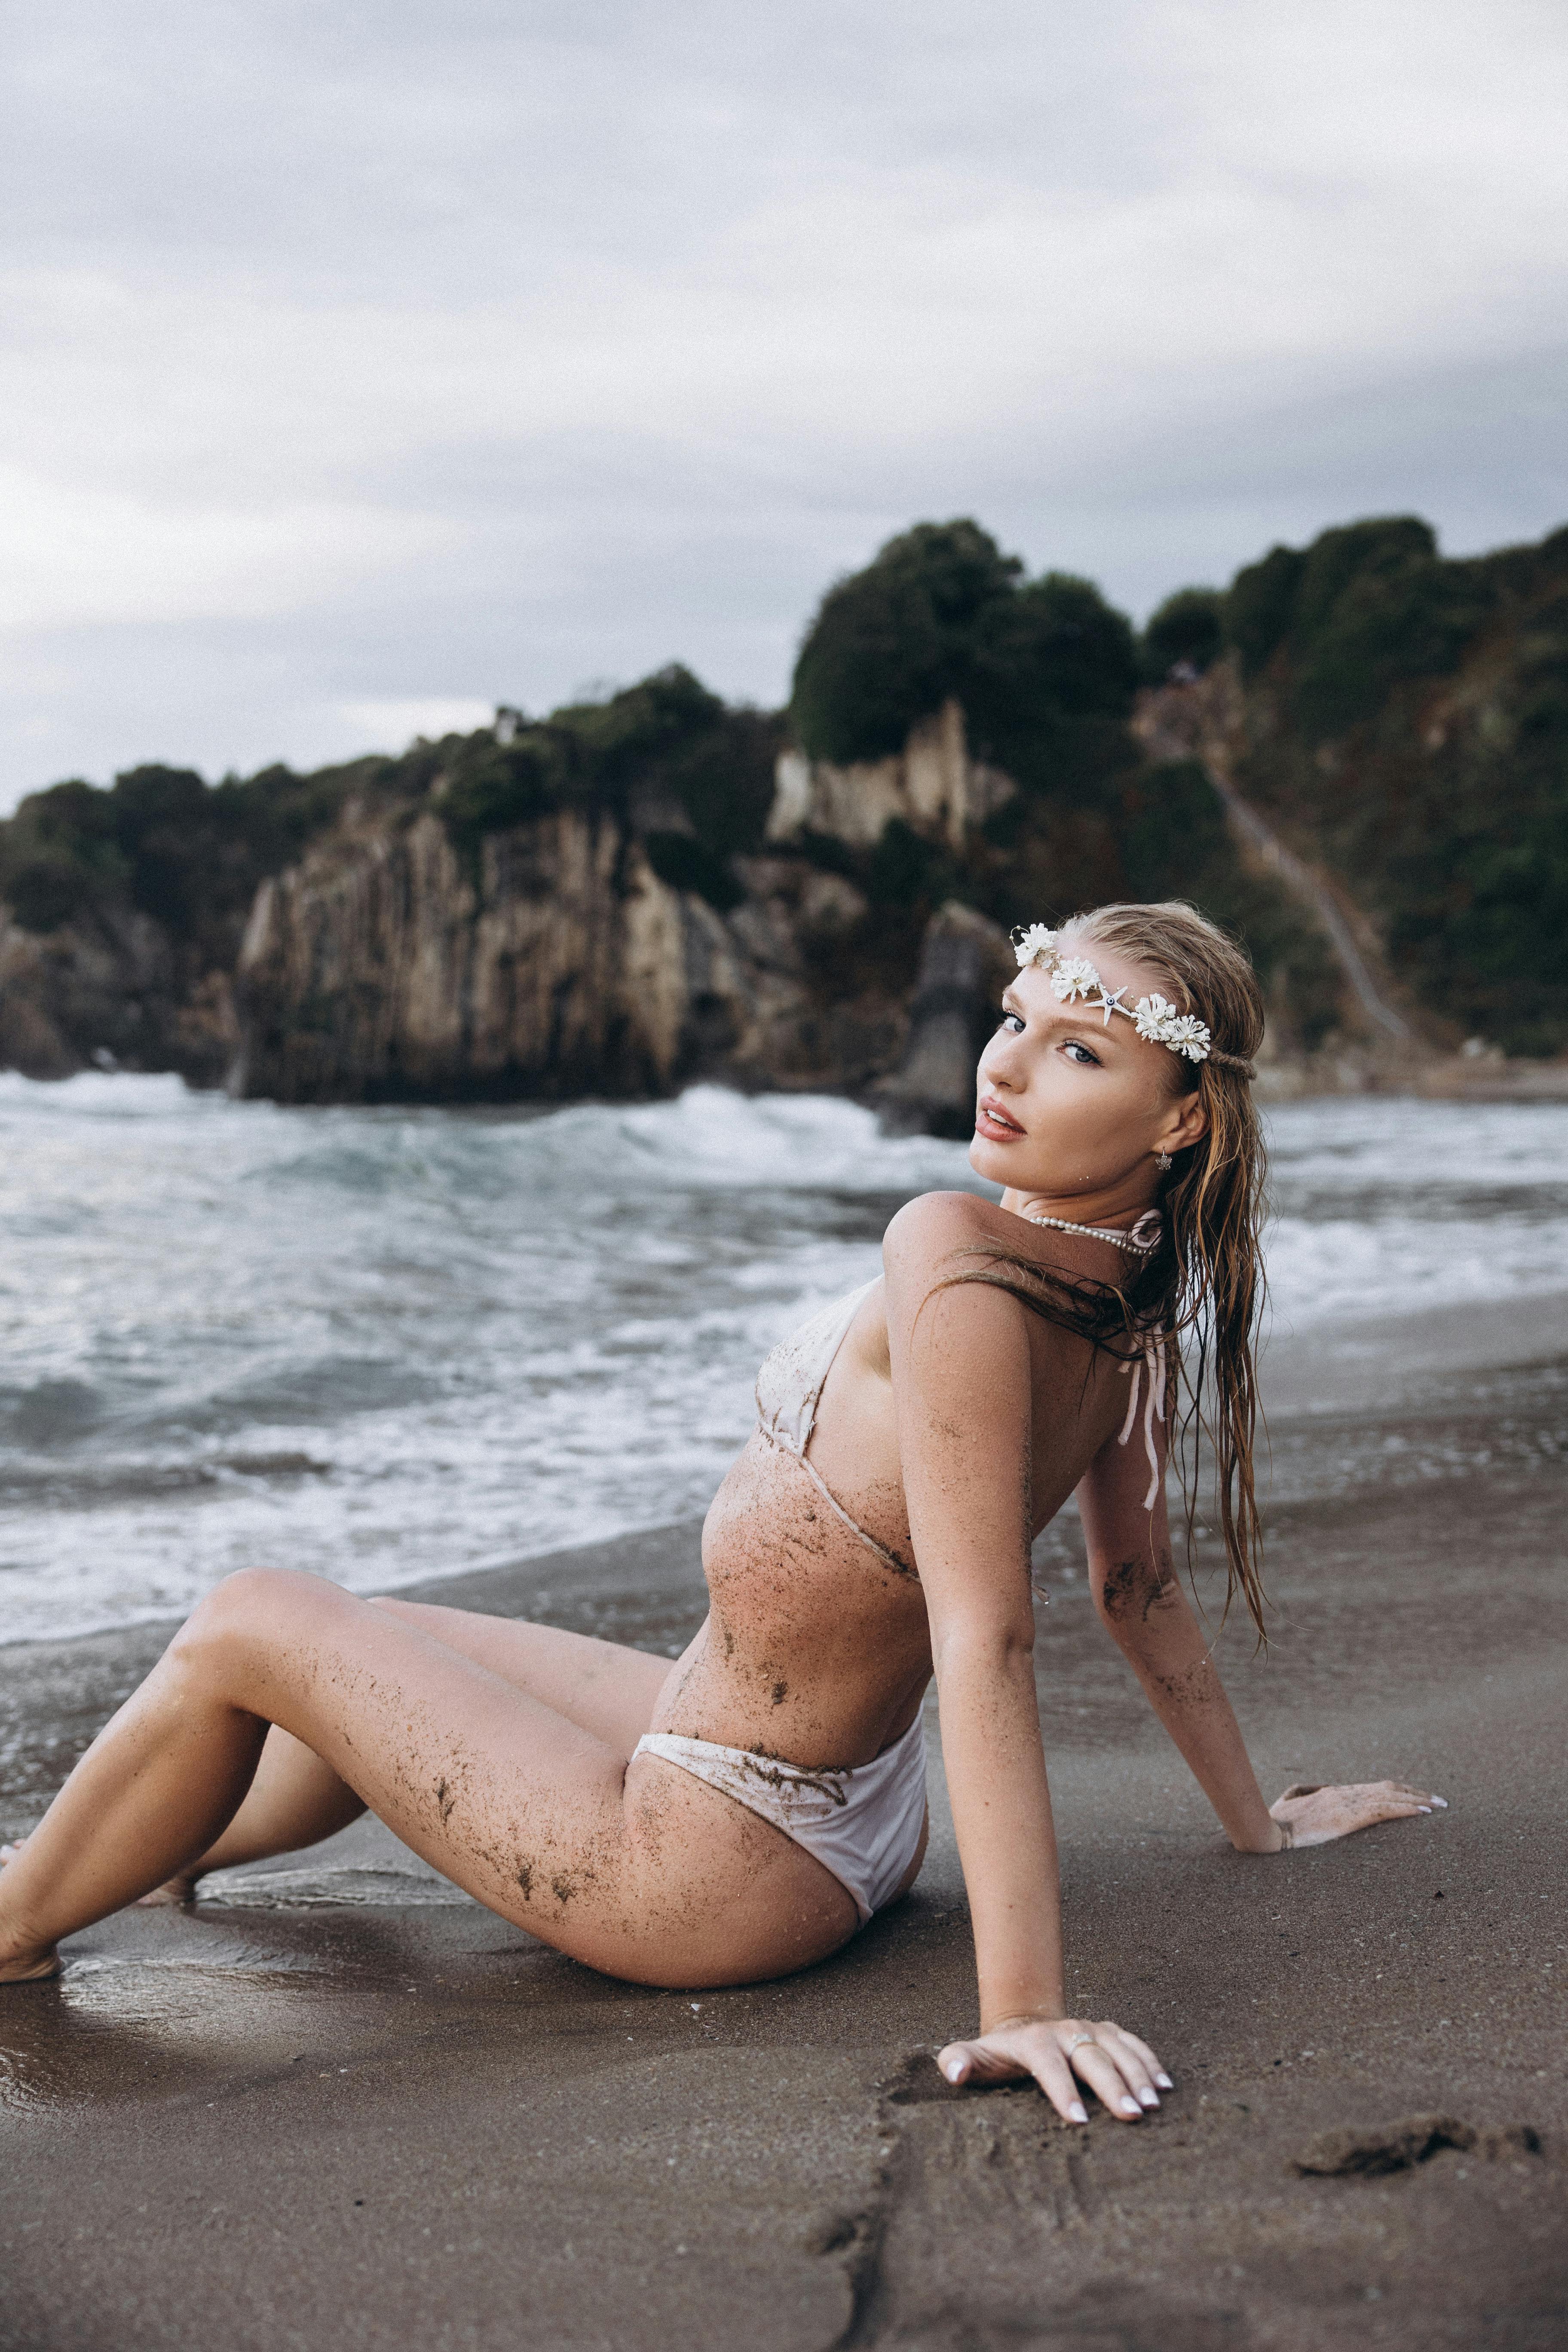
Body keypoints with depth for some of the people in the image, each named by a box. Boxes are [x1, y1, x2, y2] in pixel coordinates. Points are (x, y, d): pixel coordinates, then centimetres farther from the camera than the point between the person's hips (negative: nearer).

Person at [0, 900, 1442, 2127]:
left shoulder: (953, 1260, -30)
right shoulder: (1134, 1307, -4)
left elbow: (988, 1637, -35)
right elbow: (1139, 1582, 6)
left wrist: (1022, 2004, -37)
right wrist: (1256, 1820, 21)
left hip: (704, 1863, -8)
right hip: (856, 1826, 8)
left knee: (249, 1631, 6)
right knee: (381, 1652, 27)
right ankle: (138, 1861, 52)